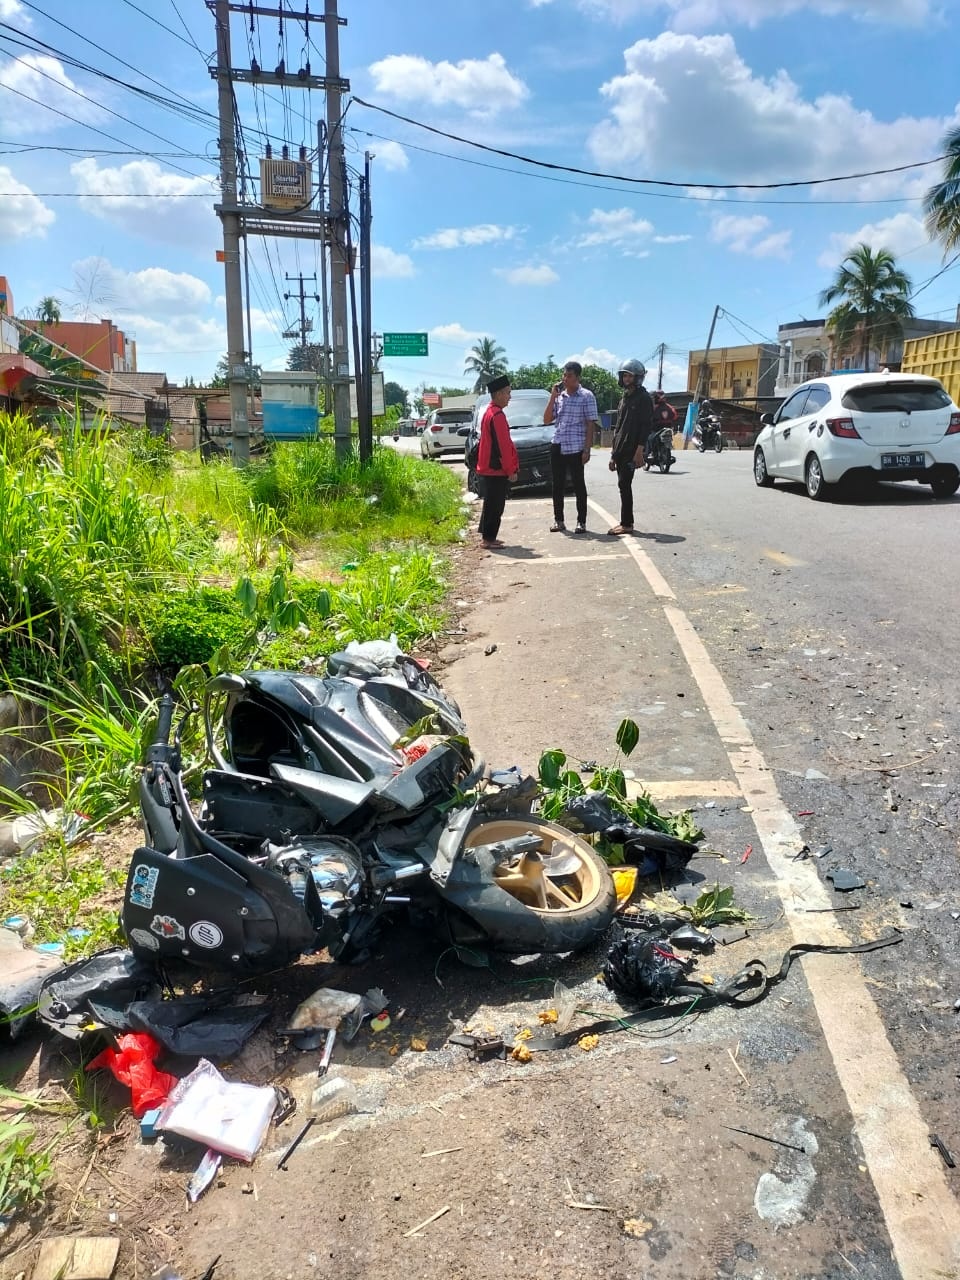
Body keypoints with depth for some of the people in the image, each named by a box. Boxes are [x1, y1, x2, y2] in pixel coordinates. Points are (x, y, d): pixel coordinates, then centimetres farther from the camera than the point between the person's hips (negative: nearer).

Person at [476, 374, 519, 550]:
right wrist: (511, 470, -15)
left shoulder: (489, 412, 14)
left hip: (487, 468, 10)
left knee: (491, 504, 15)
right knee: (495, 506, -4)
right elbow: (504, 445, -19)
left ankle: (487, 537, 21)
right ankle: (488, 539, 0)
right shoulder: (497, 415, -18)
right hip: (497, 470, -10)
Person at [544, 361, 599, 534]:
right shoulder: (558, 396, 12)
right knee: (557, 485, 8)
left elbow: (591, 424, -5)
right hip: (557, 447, 5)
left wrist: (587, 449, -12)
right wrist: (552, 397, 0)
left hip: (576, 448, -5)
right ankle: (558, 520, 16)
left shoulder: (587, 396, -2)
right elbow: (547, 420, 9)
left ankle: (581, 522, 7)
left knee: (578, 485, 1)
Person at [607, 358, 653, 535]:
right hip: (620, 450, 8)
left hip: (632, 451, -8)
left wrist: (639, 451, -21)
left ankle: (626, 524, -8)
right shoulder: (624, 398, 20)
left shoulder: (643, 399, -5)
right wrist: (613, 453, 18)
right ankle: (627, 522, 14)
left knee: (624, 485, -11)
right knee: (624, 486, 9)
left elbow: (646, 426, -13)